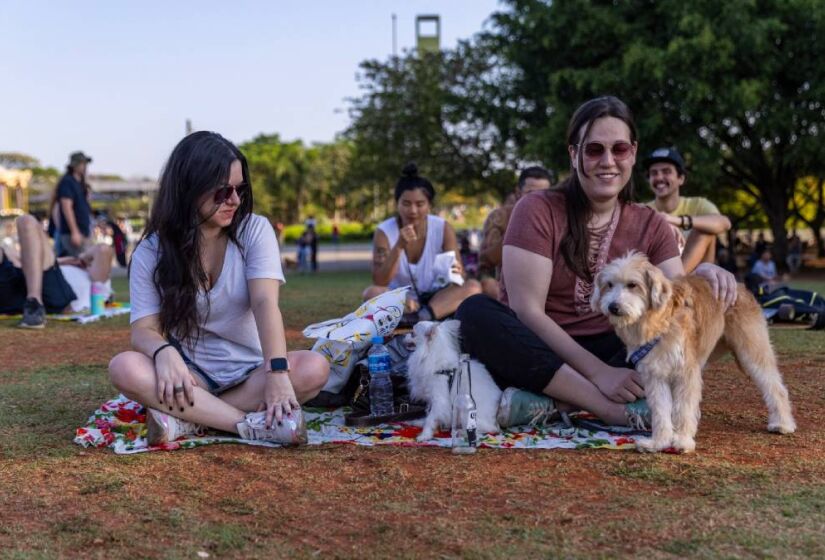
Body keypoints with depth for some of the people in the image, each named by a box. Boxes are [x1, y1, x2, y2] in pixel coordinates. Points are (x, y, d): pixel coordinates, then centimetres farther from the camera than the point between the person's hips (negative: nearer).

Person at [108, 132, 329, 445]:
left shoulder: (255, 230, -5)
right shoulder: (151, 252, -4)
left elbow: (265, 302, -19)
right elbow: (144, 329, -9)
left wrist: (277, 372, -35)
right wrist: (164, 352, -35)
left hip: (248, 374, 0)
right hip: (189, 376, 0)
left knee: (314, 369, -30)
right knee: (124, 368, -30)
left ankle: (186, 420, -26)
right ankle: (255, 425, -32)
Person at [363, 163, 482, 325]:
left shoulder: (443, 228, -6)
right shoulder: (384, 231, -10)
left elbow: (458, 274, -9)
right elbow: (380, 282, -18)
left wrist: (456, 273, -34)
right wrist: (399, 246, -31)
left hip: (436, 298, 2)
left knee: (473, 286, -25)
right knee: (371, 293, -31)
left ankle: (419, 316, -37)